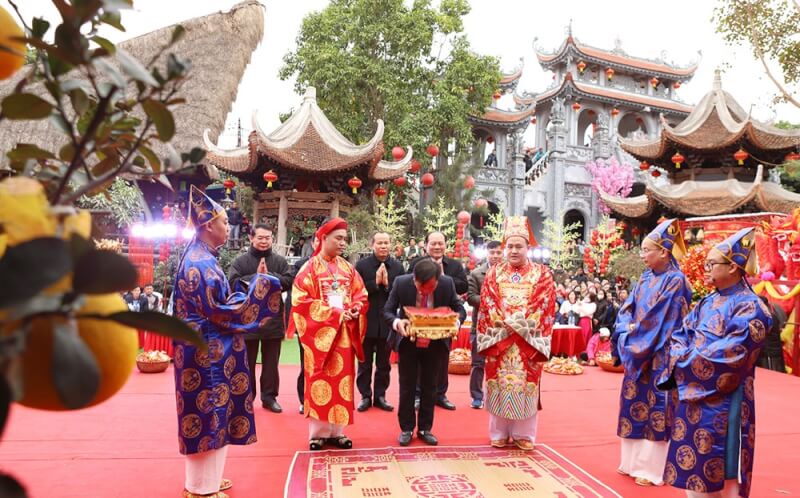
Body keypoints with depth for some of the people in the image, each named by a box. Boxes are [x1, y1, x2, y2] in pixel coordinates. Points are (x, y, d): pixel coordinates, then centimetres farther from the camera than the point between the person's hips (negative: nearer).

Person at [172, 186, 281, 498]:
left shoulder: (199, 258, 12)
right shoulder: (201, 263, -19)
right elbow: (220, 311, -20)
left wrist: (248, 291, 14)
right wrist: (258, 289, -15)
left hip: (207, 349, 10)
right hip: (207, 351, -10)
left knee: (209, 413, 18)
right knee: (208, 414, 1)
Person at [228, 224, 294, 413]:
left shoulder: (280, 261, 4)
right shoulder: (240, 261, -1)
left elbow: (289, 281, -8)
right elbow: (233, 283, -13)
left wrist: (268, 275, -18)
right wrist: (256, 277, -19)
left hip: (273, 318, 2)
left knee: (271, 362, 11)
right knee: (247, 362, 10)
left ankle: (269, 396, 22)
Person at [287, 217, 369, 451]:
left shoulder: (348, 268, 10)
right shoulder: (310, 268, -4)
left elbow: (361, 295, 12)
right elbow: (300, 300, -11)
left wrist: (355, 310, -10)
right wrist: (332, 312, -15)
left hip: (344, 332, 5)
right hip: (320, 332, -4)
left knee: (342, 379, 6)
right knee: (320, 380, 0)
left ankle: (337, 430, 15)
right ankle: (317, 432, 10)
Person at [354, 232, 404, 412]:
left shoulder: (398, 267, 1)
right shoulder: (362, 265, -5)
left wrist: (387, 284, -17)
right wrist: (375, 282, -18)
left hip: (387, 321, 2)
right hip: (366, 321, -2)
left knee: (384, 363, 12)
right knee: (365, 362, 10)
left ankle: (380, 395, 24)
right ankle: (365, 396, 21)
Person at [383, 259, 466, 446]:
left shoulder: (447, 283, -19)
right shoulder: (401, 283, -21)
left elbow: (460, 309, -8)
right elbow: (387, 311, -14)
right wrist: (397, 322, -35)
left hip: (435, 344, 1)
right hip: (408, 342, -1)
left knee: (429, 387, 11)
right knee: (407, 387, 8)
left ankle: (425, 429, 26)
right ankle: (406, 429, 23)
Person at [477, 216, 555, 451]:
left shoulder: (542, 274, 4)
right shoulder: (494, 273, 7)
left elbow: (545, 305, -5)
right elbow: (487, 304, 0)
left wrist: (522, 321, -14)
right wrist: (505, 321, -12)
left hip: (529, 340, -1)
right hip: (499, 338, 1)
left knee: (526, 385, 3)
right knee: (499, 384, 4)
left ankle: (524, 435, 15)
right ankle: (499, 433, 15)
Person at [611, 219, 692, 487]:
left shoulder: (675, 281, -11)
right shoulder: (645, 279, 10)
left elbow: (661, 319, -16)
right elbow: (627, 311, 7)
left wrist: (633, 336, -11)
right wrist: (626, 337, -8)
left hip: (659, 356, -7)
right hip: (638, 353, 7)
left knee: (655, 408, 1)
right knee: (635, 404, 12)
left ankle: (652, 468, 11)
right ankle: (634, 461, 24)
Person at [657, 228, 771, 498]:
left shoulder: (751, 308, -12)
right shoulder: (708, 302, 10)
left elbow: (729, 356, -19)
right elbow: (680, 335, 9)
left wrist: (686, 362, -10)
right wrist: (682, 358, -11)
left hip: (723, 402, -7)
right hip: (692, 396, 7)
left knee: (721, 473, 3)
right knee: (693, 464, 14)